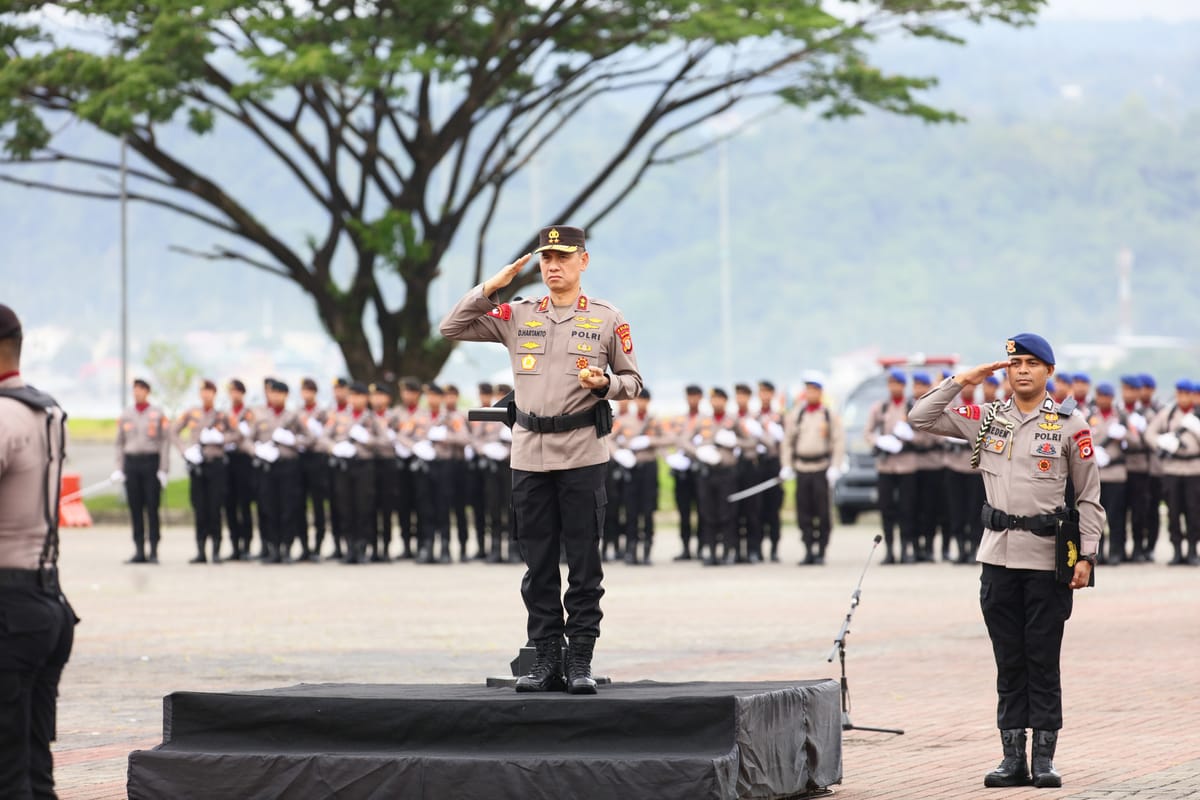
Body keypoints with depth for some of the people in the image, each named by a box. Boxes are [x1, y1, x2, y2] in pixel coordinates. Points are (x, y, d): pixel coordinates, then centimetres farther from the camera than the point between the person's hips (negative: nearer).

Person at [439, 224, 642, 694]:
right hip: (529, 455, 3)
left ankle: (580, 662, 1)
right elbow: (452, 328, 7)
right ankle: (546, 659, 9)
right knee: (538, 564, 5)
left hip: (583, 456, -3)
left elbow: (632, 381, 8)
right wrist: (492, 286, 0)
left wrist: (605, 383, -14)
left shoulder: (607, 319, 4)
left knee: (584, 563, -2)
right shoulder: (517, 315, 10)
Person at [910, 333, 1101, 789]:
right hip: (998, 556, 3)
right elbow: (921, 419, 6)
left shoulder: (1070, 426, 0)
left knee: (1043, 662, 1)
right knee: (1008, 662, 7)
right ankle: (1013, 757, 11)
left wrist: (1086, 556, -5)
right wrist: (961, 382, -1)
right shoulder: (986, 419, 8)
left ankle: (1044, 758, 6)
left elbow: (1089, 498, 2)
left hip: (1047, 559, -3)